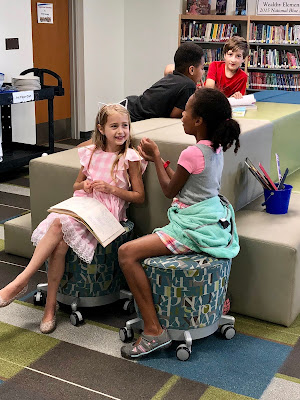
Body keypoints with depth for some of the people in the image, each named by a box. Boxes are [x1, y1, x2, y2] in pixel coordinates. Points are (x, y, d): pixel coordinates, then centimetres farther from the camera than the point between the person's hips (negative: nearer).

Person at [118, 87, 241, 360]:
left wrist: (156, 158, 4)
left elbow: (170, 190, -6)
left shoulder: (192, 154, -21)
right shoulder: (216, 148, 7)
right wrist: (158, 159, 17)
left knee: (127, 253, -15)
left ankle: (154, 331, -16)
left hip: (196, 228, -10)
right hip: (214, 222, 10)